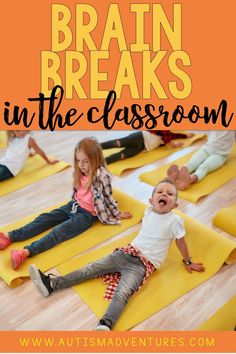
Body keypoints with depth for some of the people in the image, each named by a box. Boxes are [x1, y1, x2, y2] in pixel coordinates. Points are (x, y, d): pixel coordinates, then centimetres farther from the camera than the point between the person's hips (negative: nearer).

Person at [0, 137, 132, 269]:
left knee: (60, 231, -23)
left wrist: (118, 214, -4)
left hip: (87, 214, -8)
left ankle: (27, 252, -37)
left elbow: (108, 197, -12)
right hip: (74, 205, 8)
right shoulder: (81, 172, 1)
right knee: (45, 218, -5)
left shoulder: (102, 176, -22)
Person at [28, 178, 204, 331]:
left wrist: (188, 262, 15)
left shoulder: (175, 220, -9)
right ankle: (52, 283, -1)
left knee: (122, 294, -28)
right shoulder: (148, 211, 6)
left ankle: (105, 325, -45)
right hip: (127, 252, 6)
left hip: (144, 264, -5)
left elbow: (181, 242, 5)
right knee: (91, 268, -1)